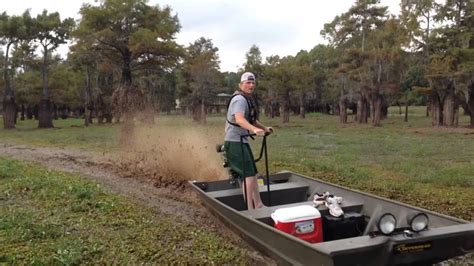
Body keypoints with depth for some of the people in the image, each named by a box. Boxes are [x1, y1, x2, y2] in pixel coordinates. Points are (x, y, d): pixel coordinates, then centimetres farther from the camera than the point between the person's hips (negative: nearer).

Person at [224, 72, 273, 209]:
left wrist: (264, 128, 17)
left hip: (242, 141, 11)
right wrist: (255, 129, -51)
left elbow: (252, 120, 29)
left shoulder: (248, 99, 17)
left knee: (253, 173, 15)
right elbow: (239, 119, -36)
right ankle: (250, 208, -7)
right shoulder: (240, 99, -17)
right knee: (248, 175, -12)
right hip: (235, 142, -11)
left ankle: (258, 205, 24)